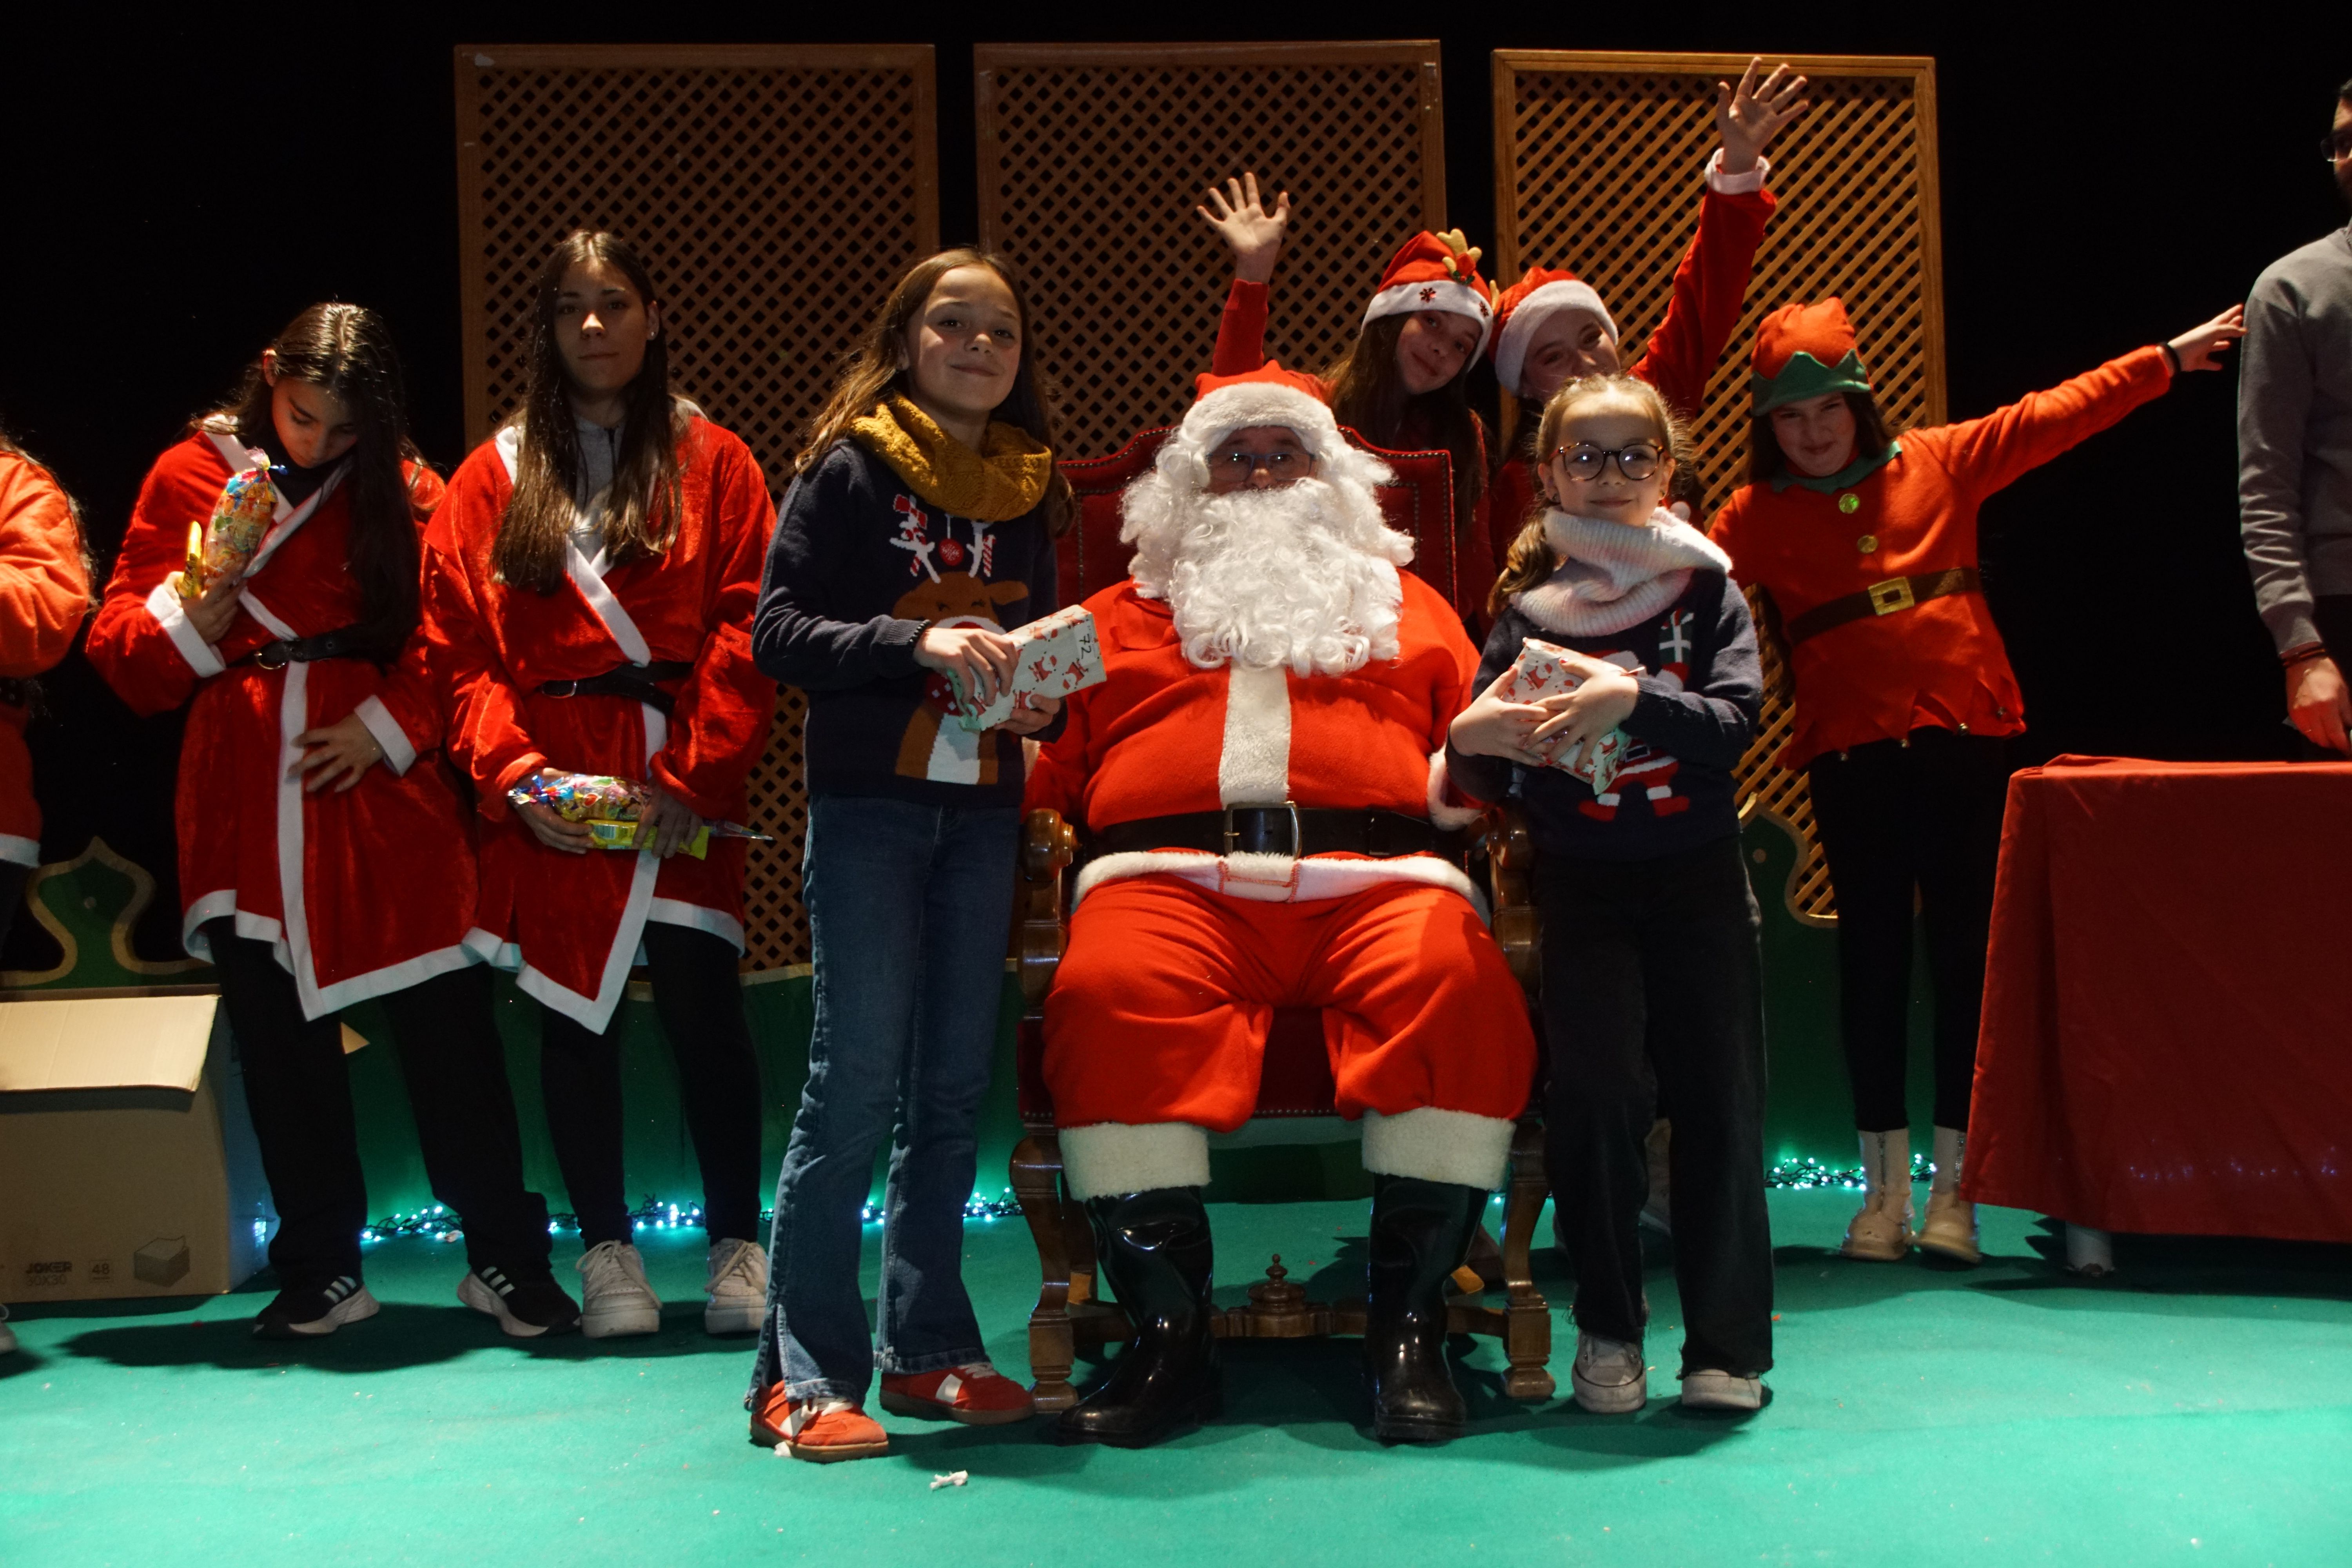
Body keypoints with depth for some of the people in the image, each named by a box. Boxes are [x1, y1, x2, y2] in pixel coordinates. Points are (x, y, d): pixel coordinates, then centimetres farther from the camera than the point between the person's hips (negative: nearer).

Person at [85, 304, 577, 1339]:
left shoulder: (405, 490, 6)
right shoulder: (187, 478, 8)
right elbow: (122, 654, 6)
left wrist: (386, 724, -12)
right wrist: (192, 618, -12)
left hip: (386, 798, -1)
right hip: (247, 811, 2)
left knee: (447, 1024, -3)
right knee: (277, 1040, 7)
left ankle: (504, 1260, 9)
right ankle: (321, 1273, 20)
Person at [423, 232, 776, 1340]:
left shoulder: (713, 464, 8)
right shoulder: (496, 476, 12)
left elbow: (744, 631, -2)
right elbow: (459, 647, 5)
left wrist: (693, 777, -11)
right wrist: (514, 776, -8)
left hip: (681, 788, -2)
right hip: (547, 794, 2)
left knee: (704, 1007, -6)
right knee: (572, 1019, 5)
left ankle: (737, 1246, 7)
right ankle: (606, 1251, 15)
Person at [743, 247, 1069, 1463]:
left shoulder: (1029, 490, 14)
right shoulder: (851, 470, -1)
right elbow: (776, 632, -9)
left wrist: (1043, 700, -1)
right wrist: (917, 642, -21)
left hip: (983, 812, 5)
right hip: (868, 803, -5)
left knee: (954, 1086, 8)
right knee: (856, 1083, -8)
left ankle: (924, 1349, 18)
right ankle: (804, 1373, 0)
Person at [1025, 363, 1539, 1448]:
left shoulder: (1404, 605, 31)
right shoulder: (1118, 617, 29)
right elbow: (1048, 776, 20)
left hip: (1374, 872, 1)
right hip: (1173, 873, 0)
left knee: (1455, 983, -33)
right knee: (1110, 995, -34)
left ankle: (1407, 1326, -24)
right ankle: (1170, 1336, -25)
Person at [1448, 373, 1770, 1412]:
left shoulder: (1707, 593, 6)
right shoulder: (1528, 611, 7)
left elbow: (1735, 723, -10)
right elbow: (1488, 781, 5)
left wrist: (1631, 699, -25)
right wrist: (1471, 737, -17)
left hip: (1697, 871, 0)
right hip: (1582, 884, 0)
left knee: (1721, 1099, -3)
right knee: (1597, 1090, -14)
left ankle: (1728, 1343, 7)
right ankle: (1607, 1327, 2)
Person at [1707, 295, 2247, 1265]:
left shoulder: (1940, 464, 8)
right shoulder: (1756, 517, 4)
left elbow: (2051, 418, 11)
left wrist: (2168, 359, 12)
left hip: (1963, 738, 1)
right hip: (1848, 751, -1)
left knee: (1964, 950, 2)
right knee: (1871, 956, 3)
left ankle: (1954, 1185, 9)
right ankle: (1885, 1186, 11)